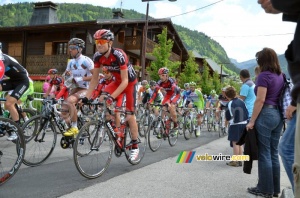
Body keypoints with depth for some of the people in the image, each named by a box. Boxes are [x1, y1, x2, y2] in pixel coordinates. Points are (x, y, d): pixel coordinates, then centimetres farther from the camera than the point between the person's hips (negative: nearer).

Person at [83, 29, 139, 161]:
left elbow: (125, 81, -33)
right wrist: (87, 97, -17)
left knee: (129, 115, -6)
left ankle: (135, 146, 11)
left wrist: (112, 97, -42)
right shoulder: (98, 56, -16)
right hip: (117, 81, 5)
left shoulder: (119, 55, -32)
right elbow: (95, 78, -9)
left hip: (129, 82, -5)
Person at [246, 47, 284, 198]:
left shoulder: (264, 75, -11)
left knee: (264, 153, 0)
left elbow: (260, 100, -16)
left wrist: (252, 121, -14)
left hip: (266, 115, -8)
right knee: (274, 153, 13)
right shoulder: (281, 76, 13)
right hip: (278, 115, 8)